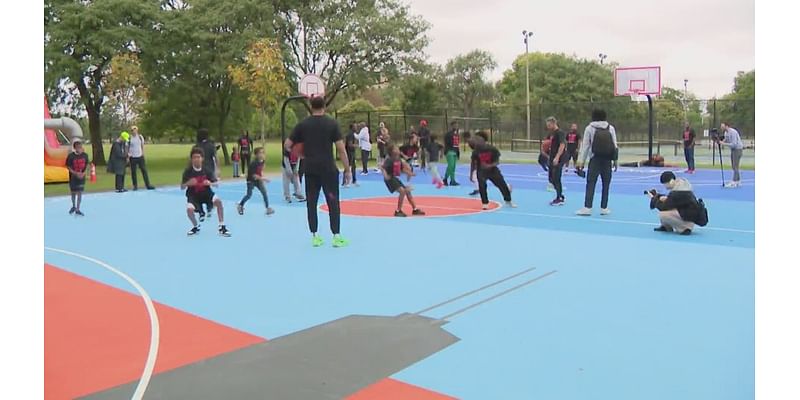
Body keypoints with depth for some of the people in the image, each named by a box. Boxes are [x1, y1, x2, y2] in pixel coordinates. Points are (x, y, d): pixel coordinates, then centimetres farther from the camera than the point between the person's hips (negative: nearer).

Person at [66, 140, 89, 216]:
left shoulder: (85, 155, -6)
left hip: (82, 177, 1)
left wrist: (84, 173, -11)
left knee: (80, 192, -1)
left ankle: (77, 210, 6)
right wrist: (75, 173, -18)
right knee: (73, 192, 13)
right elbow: (68, 167, -8)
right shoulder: (71, 156, -14)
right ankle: (74, 206, 37)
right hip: (73, 176, -1)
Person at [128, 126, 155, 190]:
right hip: (132, 157, -1)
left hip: (140, 156, 1)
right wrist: (128, 153, -11)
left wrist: (143, 153, 8)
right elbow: (127, 147, 4)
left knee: (144, 170, 0)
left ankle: (148, 185, 2)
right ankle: (135, 186, 12)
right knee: (133, 172, 3)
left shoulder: (140, 137, 3)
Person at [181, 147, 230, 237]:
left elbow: (216, 184, -5)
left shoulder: (207, 170, -9)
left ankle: (222, 227, -16)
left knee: (218, 202, -27)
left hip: (206, 193, 1)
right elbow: (182, 187, -7)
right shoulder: (188, 171, -11)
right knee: (189, 210, -28)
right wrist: (188, 183, -29)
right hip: (193, 195, -1)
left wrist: (210, 183, -28)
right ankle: (196, 227, 5)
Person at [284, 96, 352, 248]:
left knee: (311, 202, 10)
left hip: (310, 169, 3)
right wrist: (348, 170, -1)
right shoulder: (332, 123, -3)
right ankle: (336, 236, 4)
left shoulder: (303, 124, 4)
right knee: (333, 202, 4)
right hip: (328, 169, -2)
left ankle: (314, 236, 12)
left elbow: (287, 145, 6)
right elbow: (341, 149, -6)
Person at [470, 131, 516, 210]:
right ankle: (485, 203, -7)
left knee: (503, 185, 4)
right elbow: (473, 163, 1)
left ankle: (508, 201, 29)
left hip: (492, 170, 1)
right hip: (481, 171, -1)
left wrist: (489, 166, -29)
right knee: (482, 186, -24)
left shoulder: (492, 149, -14)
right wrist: (471, 174, 0)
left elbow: (497, 161, -11)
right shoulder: (476, 151, -11)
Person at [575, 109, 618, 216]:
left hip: (595, 160, -2)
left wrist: (582, 161, 2)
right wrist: (615, 160, 10)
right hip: (607, 160, 2)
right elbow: (614, 145, 4)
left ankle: (587, 207, -7)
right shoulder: (611, 128, 5)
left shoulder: (589, 128, 0)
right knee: (606, 184, 8)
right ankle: (604, 208, 11)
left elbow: (585, 146, -2)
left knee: (590, 183, -2)